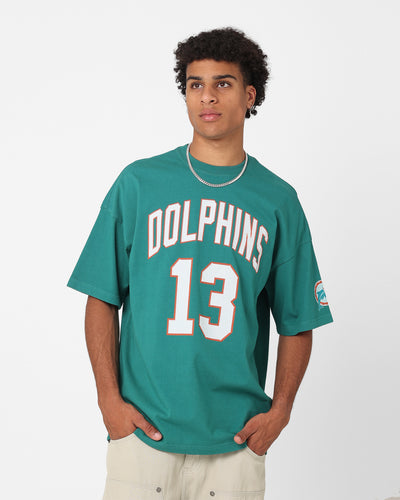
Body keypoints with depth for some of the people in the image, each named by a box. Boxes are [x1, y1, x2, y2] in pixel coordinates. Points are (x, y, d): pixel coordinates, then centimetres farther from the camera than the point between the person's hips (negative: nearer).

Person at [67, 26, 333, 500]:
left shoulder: (279, 201, 5)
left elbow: (298, 322, 7)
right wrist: (109, 398, -5)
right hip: (141, 429, -1)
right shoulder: (138, 183, 2)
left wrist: (279, 411, -3)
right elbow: (102, 300, 3)